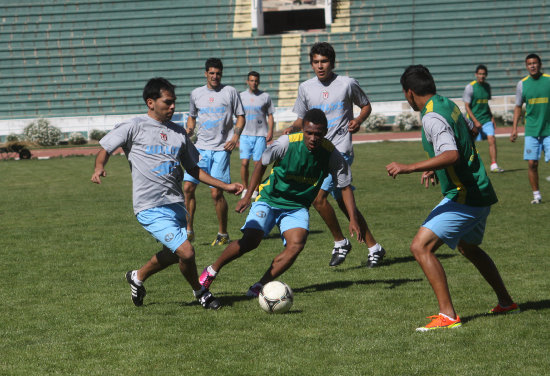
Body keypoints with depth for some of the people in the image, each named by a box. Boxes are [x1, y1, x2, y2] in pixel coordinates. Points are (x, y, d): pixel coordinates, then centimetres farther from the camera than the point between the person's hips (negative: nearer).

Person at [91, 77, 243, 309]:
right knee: (186, 252, -15)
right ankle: (200, 293, 12)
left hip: (175, 204, 7)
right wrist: (99, 168, -20)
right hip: (150, 208, -7)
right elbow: (105, 148, 2)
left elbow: (193, 169, 21)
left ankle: (138, 277, 44)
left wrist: (225, 186, 15)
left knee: (172, 253, 17)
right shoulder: (135, 127, -2)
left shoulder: (178, 133, 14)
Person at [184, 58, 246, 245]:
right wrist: (189, 130, 4)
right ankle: (188, 230, 7)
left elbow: (240, 116, 6)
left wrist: (235, 136, -10)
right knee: (188, 187, -5)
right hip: (200, 147, 4)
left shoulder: (230, 92, 3)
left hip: (221, 149, -4)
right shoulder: (196, 94, 12)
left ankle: (223, 234, 6)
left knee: (216, 192, -7)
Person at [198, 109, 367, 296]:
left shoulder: (331, 154, -14)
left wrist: (354, 219, -10)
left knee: (297, 244, -25)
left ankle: (260, 286, -15)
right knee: (250, 241, -21)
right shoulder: (287, 142, -19)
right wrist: (248, 195, -2)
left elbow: (345, 187, -2)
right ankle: (212, 270, 3)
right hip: (269, 199, -2)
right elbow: (261, 164, -1)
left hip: (297, 207, 2)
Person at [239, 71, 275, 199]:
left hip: (260, 135, -1)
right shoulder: (241, 96, 9)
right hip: (245, 135, 1)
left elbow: (270, 115, 8)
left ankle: (255, 190, 8)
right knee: (244, 163, -7)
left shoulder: (265, 97, 4)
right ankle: (245, 188, 6)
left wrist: (270, 131, -6)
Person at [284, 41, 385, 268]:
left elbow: (366, 106, 10)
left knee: (318, 197, -20)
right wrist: (292, 129, -4)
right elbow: (302, 119, 17)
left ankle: (340, 243, -1)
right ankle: (373, 247, 21)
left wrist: (358, 120, -10)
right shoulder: (306, 88, 9)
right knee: (344, 204, 10)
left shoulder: (347, 84, -3)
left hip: (340, 150, -6)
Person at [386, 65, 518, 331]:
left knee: (421, 247, -13)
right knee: (469, 248, 31)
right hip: (480, 193, 10)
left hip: (462, 197, -10)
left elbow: (452, 155, -33)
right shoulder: (448, 105, 10)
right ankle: (506, 302, 41)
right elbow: (471, 130, 30)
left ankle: (448, 315, -18)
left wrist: (410, 168, -34)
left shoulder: (432, 117, -19)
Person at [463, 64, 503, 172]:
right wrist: (475, 122, -17)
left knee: (492, 140, -11)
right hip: (473, 120, -4)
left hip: (486, 119, 4)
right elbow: (467, 106, -10)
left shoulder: (487, 86, 9)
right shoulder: (470, 87, -9)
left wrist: (491, 117, 12)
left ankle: (494, 165, -12)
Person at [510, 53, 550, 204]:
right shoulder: (522, 84, 5)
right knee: (532, 163, -2)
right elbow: (518, 107, 14)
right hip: (531, 130, 2)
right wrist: (514, 128, 8)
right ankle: (536, 195, 11)